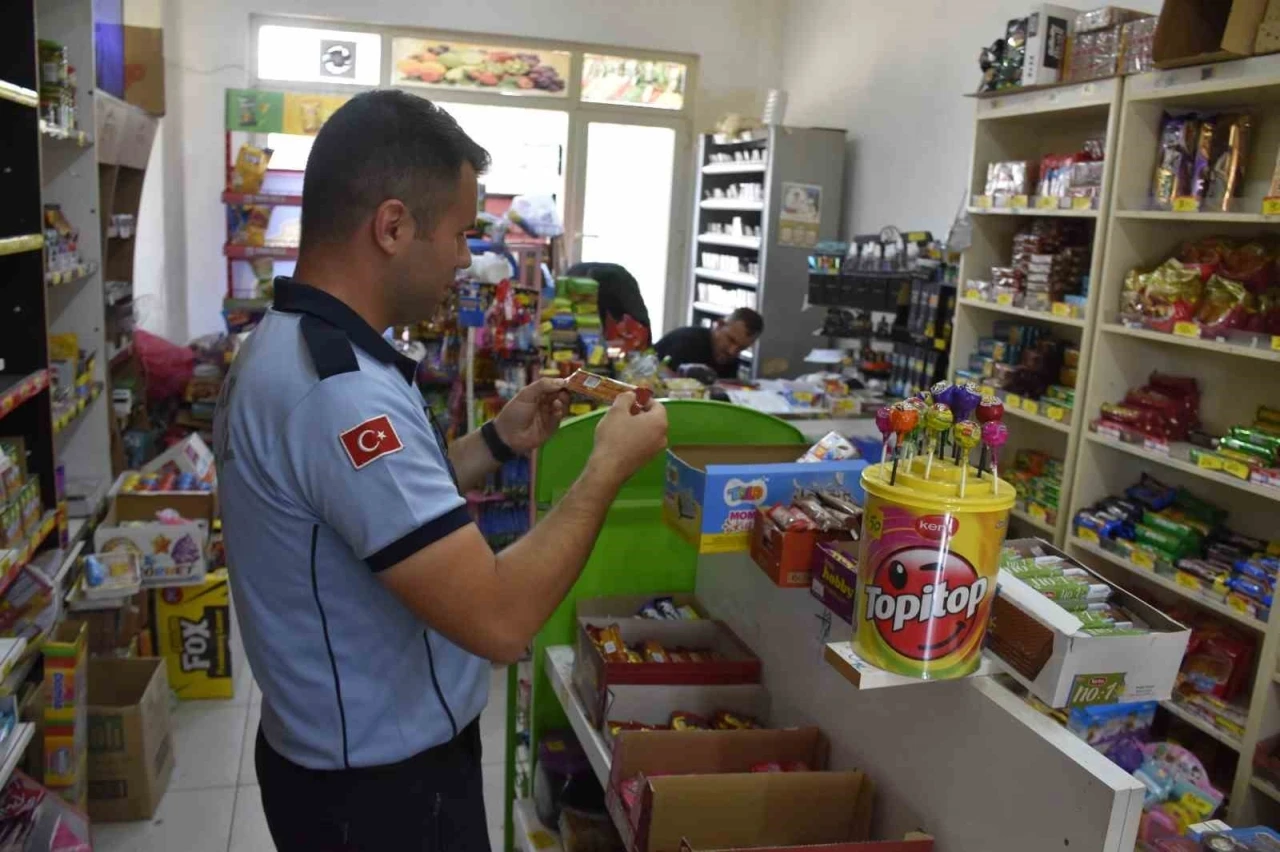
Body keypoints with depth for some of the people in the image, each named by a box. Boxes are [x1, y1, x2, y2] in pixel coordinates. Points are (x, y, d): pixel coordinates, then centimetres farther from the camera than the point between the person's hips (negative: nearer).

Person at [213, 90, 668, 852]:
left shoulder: (287, 347, 3)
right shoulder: (339, 389, -31)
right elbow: (499, 620, -33)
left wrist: (499, 443, 3)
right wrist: (610, 467, -21)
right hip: (383, 783, -9)